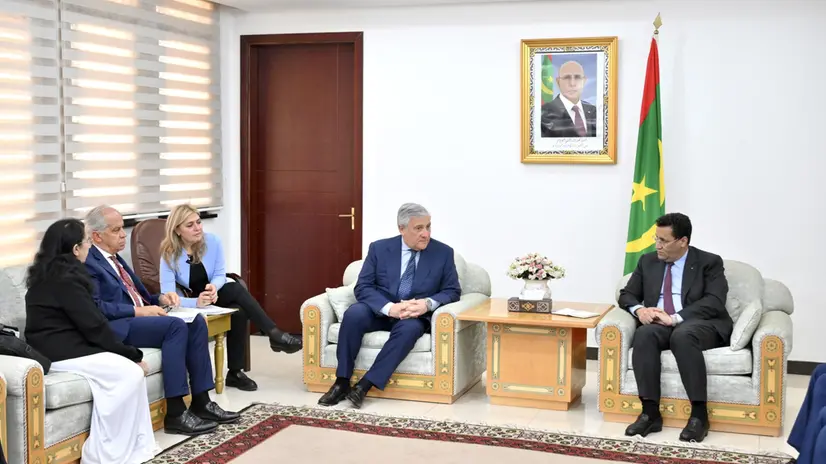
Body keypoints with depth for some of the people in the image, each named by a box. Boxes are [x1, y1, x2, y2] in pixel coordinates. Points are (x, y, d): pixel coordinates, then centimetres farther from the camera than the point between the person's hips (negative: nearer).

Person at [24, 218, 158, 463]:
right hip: (58, 351, -10)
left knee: (131, 369, -4)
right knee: (131, 373, -19)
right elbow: (93, 325, -18)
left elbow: (86, 320, 13)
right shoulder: (65, 278, -17)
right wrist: (132, 353, -8)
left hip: (57, 344, 10)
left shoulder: (49, 272, 14)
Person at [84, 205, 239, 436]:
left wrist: (160, 299, 4)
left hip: (138, 318, 9)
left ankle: (201, 402, -8)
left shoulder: (115, 259, 22)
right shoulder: (87, 263, -8)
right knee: (175, 325, -28)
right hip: (115, 327, -9)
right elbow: (94, 308, -20)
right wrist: (138, 311, -21)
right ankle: (175, 414, -26)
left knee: (196, 322, -9)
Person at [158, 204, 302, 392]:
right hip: (189, 303, -4)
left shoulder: (213, 241, -11)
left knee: (239, 312, -30)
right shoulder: (169, 255, -20)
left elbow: (220, 275, -4)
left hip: (211, 296, 4)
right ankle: (275, 335, -27)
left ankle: (235, 373, -19)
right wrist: (197, 302, -47)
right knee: (236, 290, -30)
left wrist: (213, 287, -30)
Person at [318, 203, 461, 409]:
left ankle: (365, 384, -31)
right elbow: (363, 287, -6)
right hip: (380, 311, 1)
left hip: (415, 315, -1)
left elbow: (452, 291, 1)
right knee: (353, 313, -31)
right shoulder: (379, 248, 0)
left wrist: (428, 303, -21)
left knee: (409, 328, -36)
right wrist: (390, 307, -25)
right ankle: (342, 382, -22)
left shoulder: (443, 253, 1)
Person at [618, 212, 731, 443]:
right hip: (660, 324, 4)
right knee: (644, 333, -32)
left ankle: (699, 414, -33)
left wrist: (676, 318, -23)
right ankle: (650, 413, -32)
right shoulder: (648, 261, 15)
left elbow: (714, 302, -12)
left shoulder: (709, 262, 2)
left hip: (701, 325, -3)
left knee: (682, 335, -39)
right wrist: (639, 309, -10)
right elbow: (626, 295, 15)